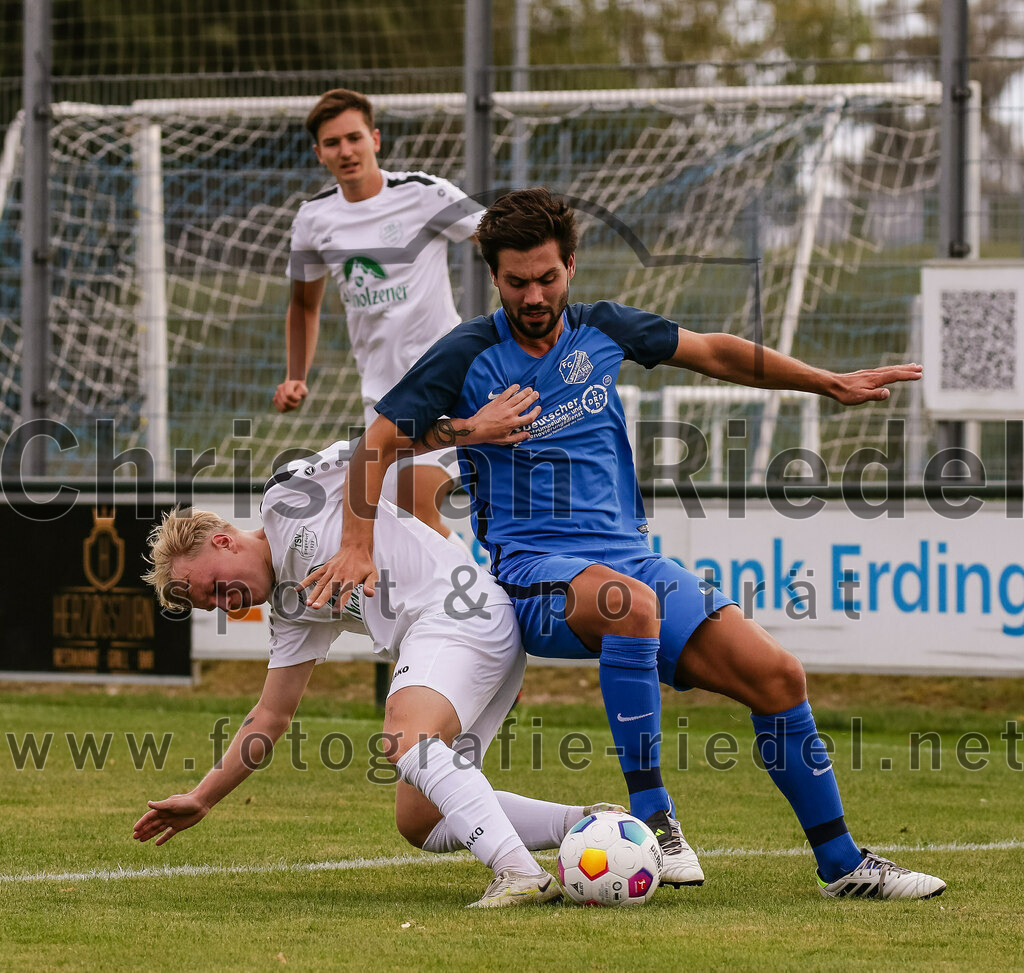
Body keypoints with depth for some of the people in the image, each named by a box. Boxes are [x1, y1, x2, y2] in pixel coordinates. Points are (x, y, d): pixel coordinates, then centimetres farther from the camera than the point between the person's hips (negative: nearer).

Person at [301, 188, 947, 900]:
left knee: (778, 676, -9)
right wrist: (358, 547, -12)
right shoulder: (470, 355, -1)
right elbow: (380, 442, 1)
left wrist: (833, 384, 20)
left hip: (630, 556, 5)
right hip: (530, 568, -5)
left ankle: (842, 863, 5)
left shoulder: (602, 330, 10)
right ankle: (651, 815, -33)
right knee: (630, 602, -41)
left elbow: (715, 353, 21)